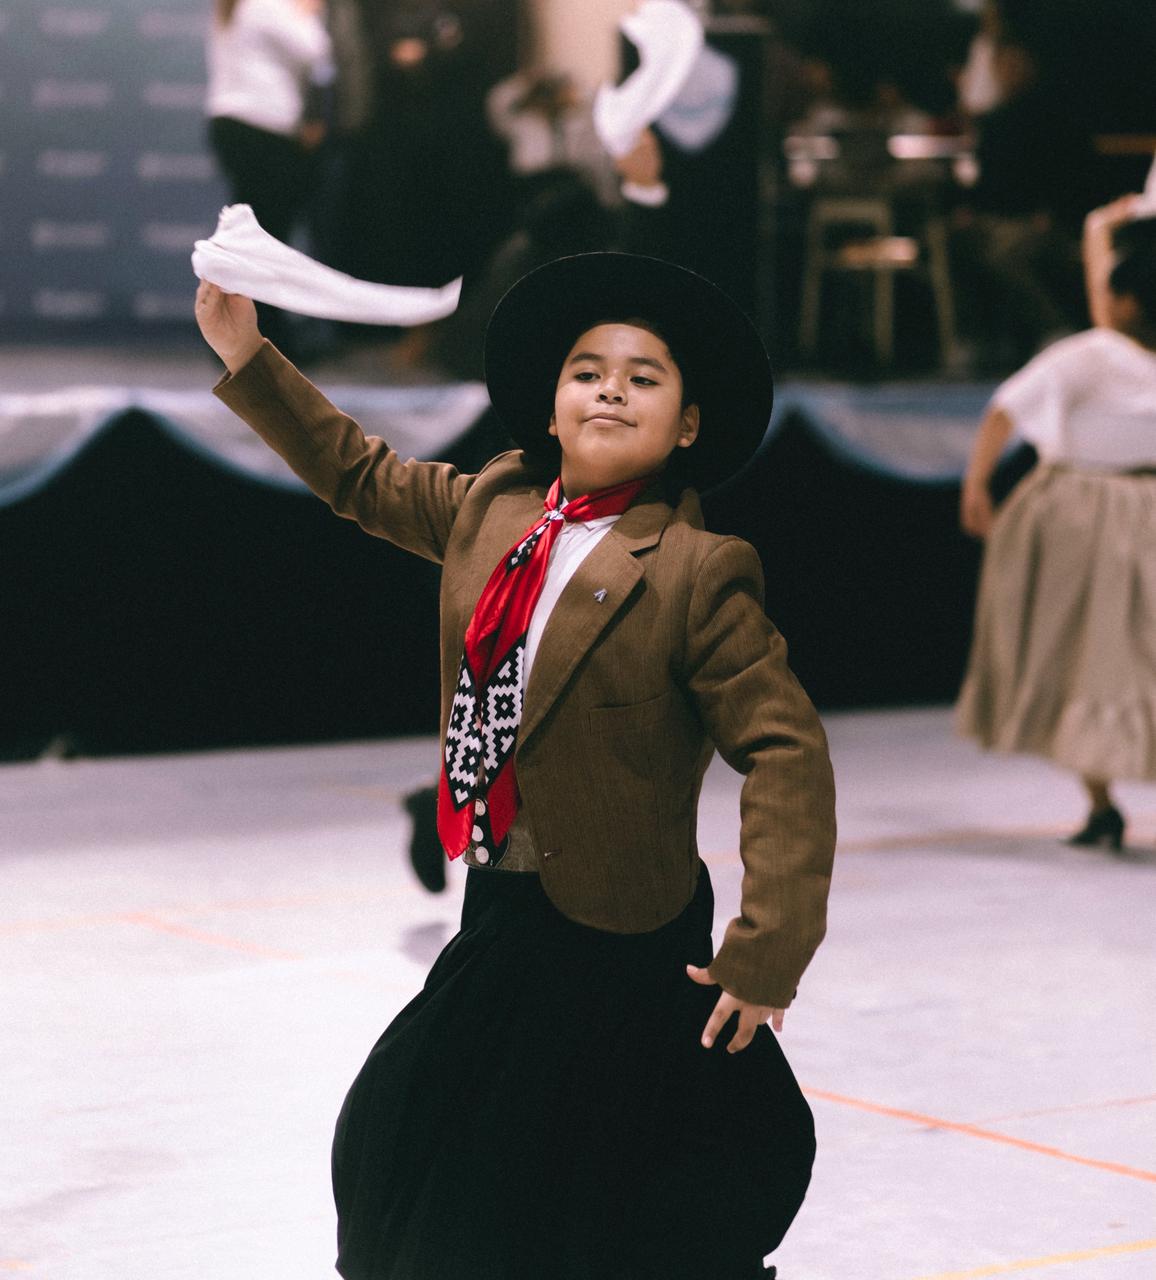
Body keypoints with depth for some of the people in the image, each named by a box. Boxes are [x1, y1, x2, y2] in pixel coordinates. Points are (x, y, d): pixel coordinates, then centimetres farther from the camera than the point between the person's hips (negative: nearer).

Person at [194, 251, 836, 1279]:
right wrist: (245, 354, 12)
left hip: (617, 941, -7)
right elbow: (362, 476, 18)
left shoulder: (695, 574, -18)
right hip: (501, 916, 7)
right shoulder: (494, 510, 2)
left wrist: (766, 950, -24)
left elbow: (785, 752, -20)